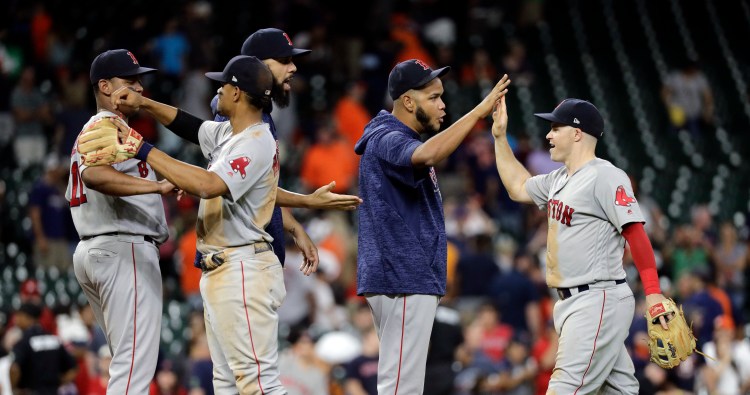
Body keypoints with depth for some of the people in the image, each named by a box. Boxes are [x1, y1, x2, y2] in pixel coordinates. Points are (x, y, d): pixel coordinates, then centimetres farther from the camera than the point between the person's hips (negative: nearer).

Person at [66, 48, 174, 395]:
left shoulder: (88, 131, 23)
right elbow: (94, 174, -30)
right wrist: (158, 186, -40)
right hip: (125, 249, -11)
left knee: (128, 360, 16)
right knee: (135, 365, -14)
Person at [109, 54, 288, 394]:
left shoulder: (257, 143, -17)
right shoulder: (226, 133, 13)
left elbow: (208, 185, -30)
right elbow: (188, 126, 30)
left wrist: (145, 151, -26)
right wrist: (143, 104, 15)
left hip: (244, 273, -11)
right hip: (218, 270, 11)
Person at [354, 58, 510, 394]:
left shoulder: (404, 142, 18)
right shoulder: (387, 140, -15)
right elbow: (428, 155, -37)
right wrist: (479, 111, -34)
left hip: (412, 280, 11)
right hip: (402, 282, -11)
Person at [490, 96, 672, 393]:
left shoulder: (605, 177, -12)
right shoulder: (559, 179, 16)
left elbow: (636, 234, -18)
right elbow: (518, 188, 34)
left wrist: (653, 294, -25)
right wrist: (500, 137, 27)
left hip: (599, 300, -9)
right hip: (571, 301, 9)